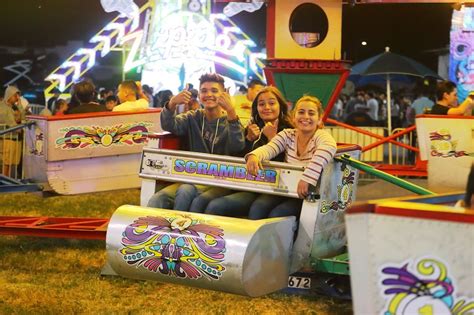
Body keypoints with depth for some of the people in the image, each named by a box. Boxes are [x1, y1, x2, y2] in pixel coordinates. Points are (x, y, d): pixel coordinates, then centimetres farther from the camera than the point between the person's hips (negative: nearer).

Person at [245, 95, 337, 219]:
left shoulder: (321, 136, -8)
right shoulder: (287, 135, 7)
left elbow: (329, 147, -32)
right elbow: (268, 149, -9)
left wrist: (307, 177, -47)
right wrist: (254, 156, -34)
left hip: (308, 194, -4)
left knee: (276, 214, -27)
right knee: (256, 209, -21)